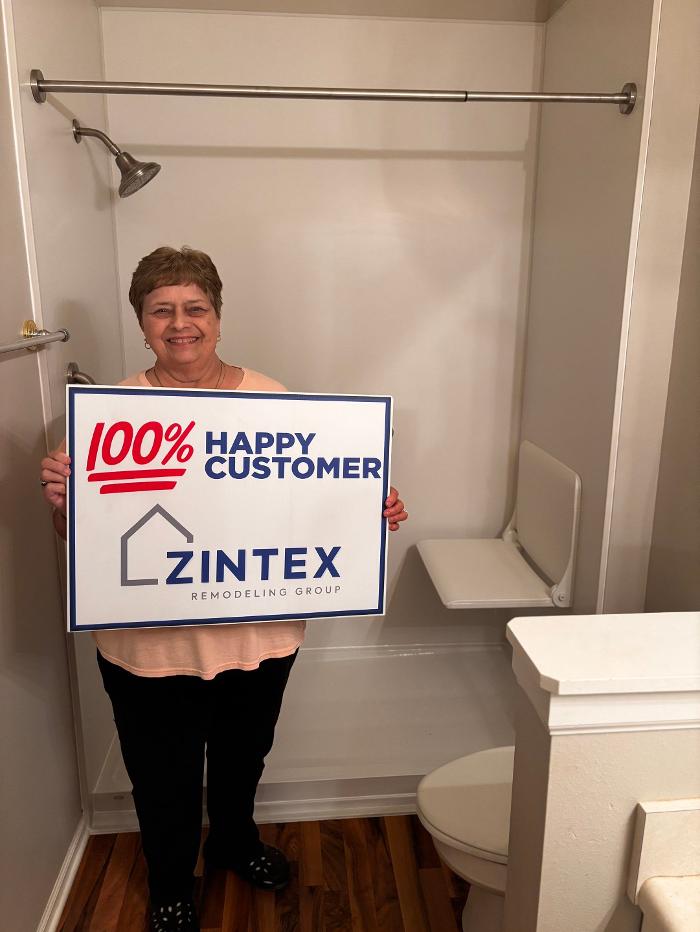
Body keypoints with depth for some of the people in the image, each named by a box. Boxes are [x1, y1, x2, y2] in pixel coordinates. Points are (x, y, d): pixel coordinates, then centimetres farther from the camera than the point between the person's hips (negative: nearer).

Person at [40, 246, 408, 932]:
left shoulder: (270, 399, -4)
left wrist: (373, 512, -14)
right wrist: (57, 495, -26)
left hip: (259, 634, 2)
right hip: (150, 640, -1)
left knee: (243, 755, 26)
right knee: (165, 776, 18)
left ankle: (235, 841, 59)